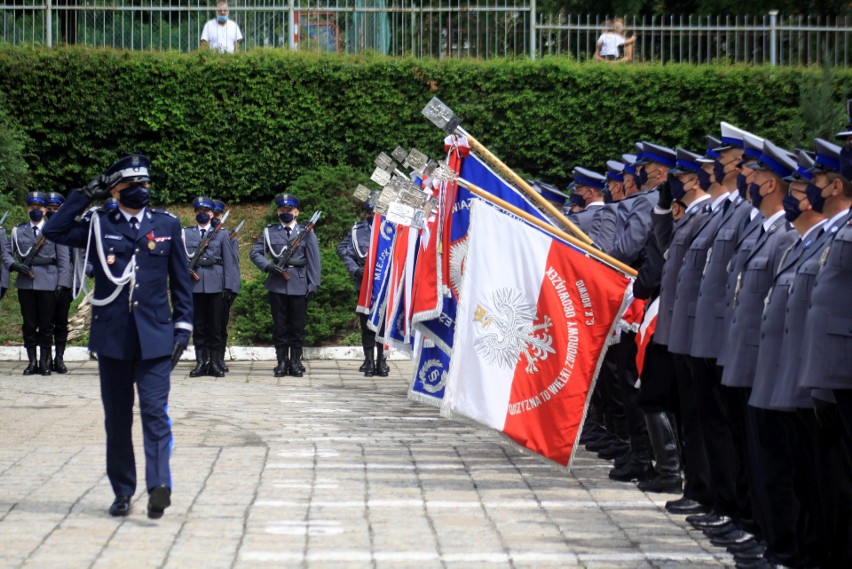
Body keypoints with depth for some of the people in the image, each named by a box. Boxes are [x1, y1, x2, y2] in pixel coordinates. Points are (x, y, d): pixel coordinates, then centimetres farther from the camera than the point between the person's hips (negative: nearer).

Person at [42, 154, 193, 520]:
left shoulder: (167, 225, 7)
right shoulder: (99, 225, 6)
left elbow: (180, 279, 11)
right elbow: (53, 231, -3)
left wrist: (183, 324, 4)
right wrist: (83, 196, -4)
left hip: (154, 337, -1)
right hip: (112, 336, 1)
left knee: (155, 412, -12)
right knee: (117, 417, 7)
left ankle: (159, 485, -22)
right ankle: (122, 491, 16)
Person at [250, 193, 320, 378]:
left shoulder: (306, 232, 6)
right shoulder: (269, 232, 9)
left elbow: (313, 260, 4)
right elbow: (255, 253, 8)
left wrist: (313, 285, -3)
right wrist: (269, 266, -10)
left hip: (299, 285, -1)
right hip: (277, 285, 1)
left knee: (297, 326, 3)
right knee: (279, 326, 4)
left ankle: (295, 362, 10)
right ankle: (282, 361, 10)